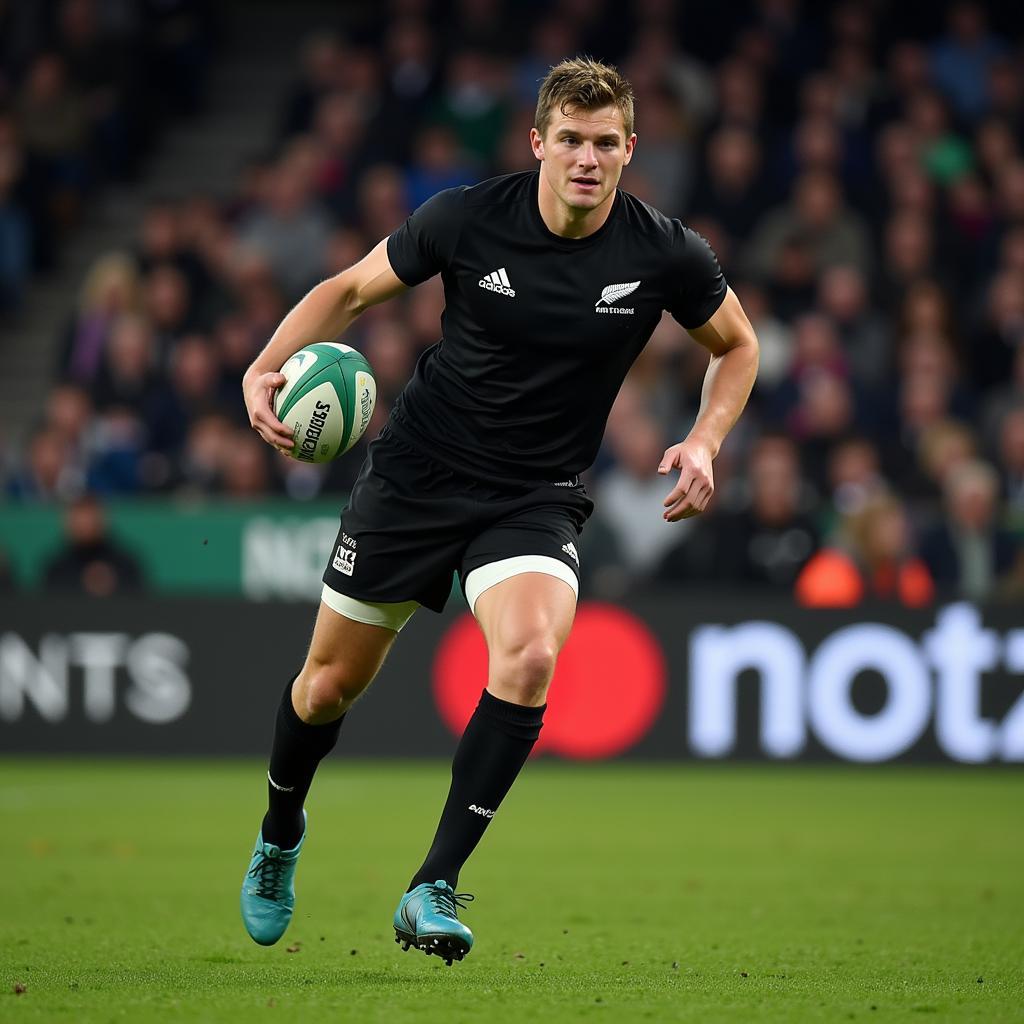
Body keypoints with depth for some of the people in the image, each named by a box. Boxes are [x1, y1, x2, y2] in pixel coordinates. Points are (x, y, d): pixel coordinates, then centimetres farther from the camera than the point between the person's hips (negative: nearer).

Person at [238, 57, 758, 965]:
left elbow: (737, 346, 8)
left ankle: (435, 887, -20)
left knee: (529, 657, -29)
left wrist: (704, 442, -8)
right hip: (416, 473, 1)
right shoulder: (467, 219, -13)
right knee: (331, 682, 8)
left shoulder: (665, 255, -11)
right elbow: (350, 290, 1)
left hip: (537, 498, 0)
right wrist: (266, 367, -14)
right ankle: (280, 836, 41)